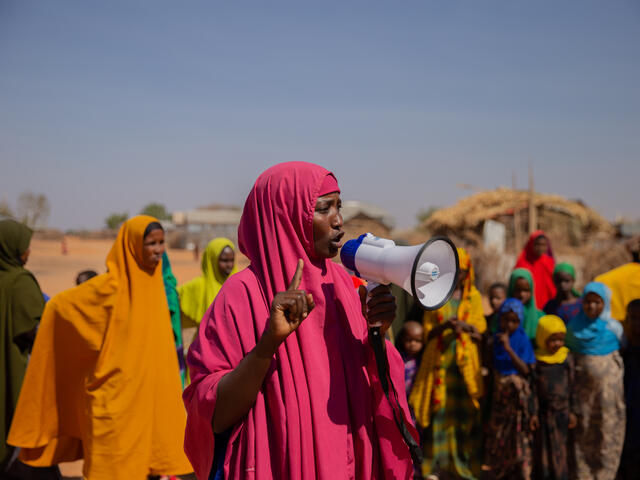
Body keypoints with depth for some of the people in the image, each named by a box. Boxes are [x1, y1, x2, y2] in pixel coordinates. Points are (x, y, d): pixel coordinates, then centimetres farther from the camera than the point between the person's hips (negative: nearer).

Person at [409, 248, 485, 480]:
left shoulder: (473, 296, 10)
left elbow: (480, 332, 6)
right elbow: (428, 331, 4)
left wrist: (465, 326, -15)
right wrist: (445, 326, -16)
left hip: (465, 362, 1)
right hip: (439, 359, -1)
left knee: (466, 410, -3)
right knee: (437, 409, -5)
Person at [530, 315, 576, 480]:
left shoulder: (567, 358, -1)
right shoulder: (536, 360, -6)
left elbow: (572, 386, 4)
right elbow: (533, 388, -3)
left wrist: (572, 411, 3)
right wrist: (533, 413, -5)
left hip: (563, 411, 1)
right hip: (543, 412, -1)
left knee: (561, 448, 6)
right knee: (543, 448, 8)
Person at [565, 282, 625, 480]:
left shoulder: (613, 327, -3)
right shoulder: (574, 326, -1)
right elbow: (567, 349, 10)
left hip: (608, 385, -1)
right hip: (583, 385, 1)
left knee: (608, 431, 2)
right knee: (583, 430, 7)